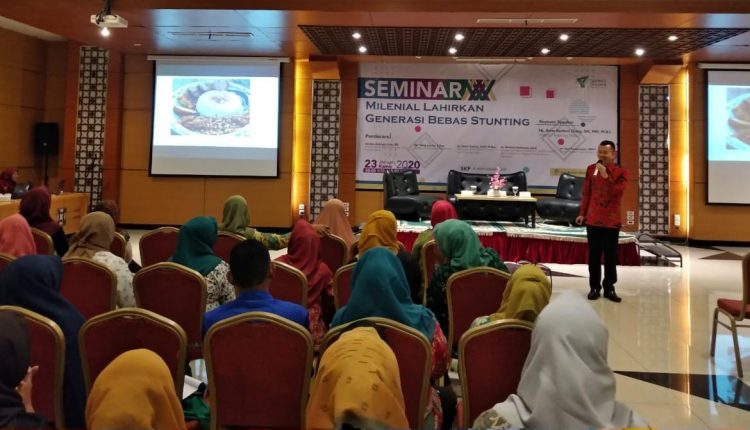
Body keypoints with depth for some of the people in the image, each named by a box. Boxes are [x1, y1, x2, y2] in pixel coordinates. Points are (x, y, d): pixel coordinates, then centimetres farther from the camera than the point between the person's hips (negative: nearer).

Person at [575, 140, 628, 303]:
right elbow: (586, 193, 9)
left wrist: (606, 175, -23)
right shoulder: (591, 169, 6)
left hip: (611, 221, -1)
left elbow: (617, 193, -16)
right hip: (593, 219, 2)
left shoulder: (621, 172, -2)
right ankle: (594, 287, 13)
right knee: (594, 255, 5)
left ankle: (609, 288, 13)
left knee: (611, 256, 3)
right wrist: (582, 213, 6)